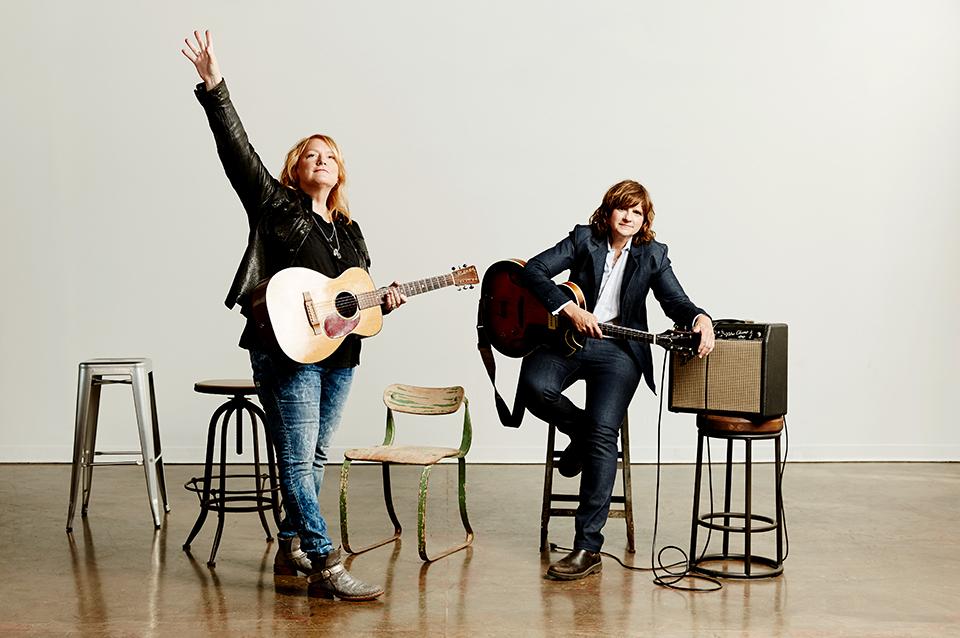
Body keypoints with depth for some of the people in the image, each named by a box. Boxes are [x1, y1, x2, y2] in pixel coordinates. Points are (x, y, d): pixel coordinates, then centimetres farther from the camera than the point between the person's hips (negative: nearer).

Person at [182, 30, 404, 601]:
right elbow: (238, 152, -13)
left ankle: (291, 548, 26)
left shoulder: (349, 228, 19)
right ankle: (326, 568, -8)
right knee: (299, 461, -7)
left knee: (315, 457, 13)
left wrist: (384, 299, 5)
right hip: (290, 352, -7)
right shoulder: (275, 206, 0)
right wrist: (214, 86, -21)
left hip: (340, 354, 7)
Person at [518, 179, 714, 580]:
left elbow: (675, 301, 2)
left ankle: (588, 547, -21)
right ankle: (581, 432, 5)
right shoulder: (584, 239, 5)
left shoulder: (652, 255, 9)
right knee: (535, 387, -32)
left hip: (618, 349, -1)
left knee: (603, 431, -23)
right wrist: (571, 310, -16)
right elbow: (533, 270, -4)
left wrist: (699, 319, -22)